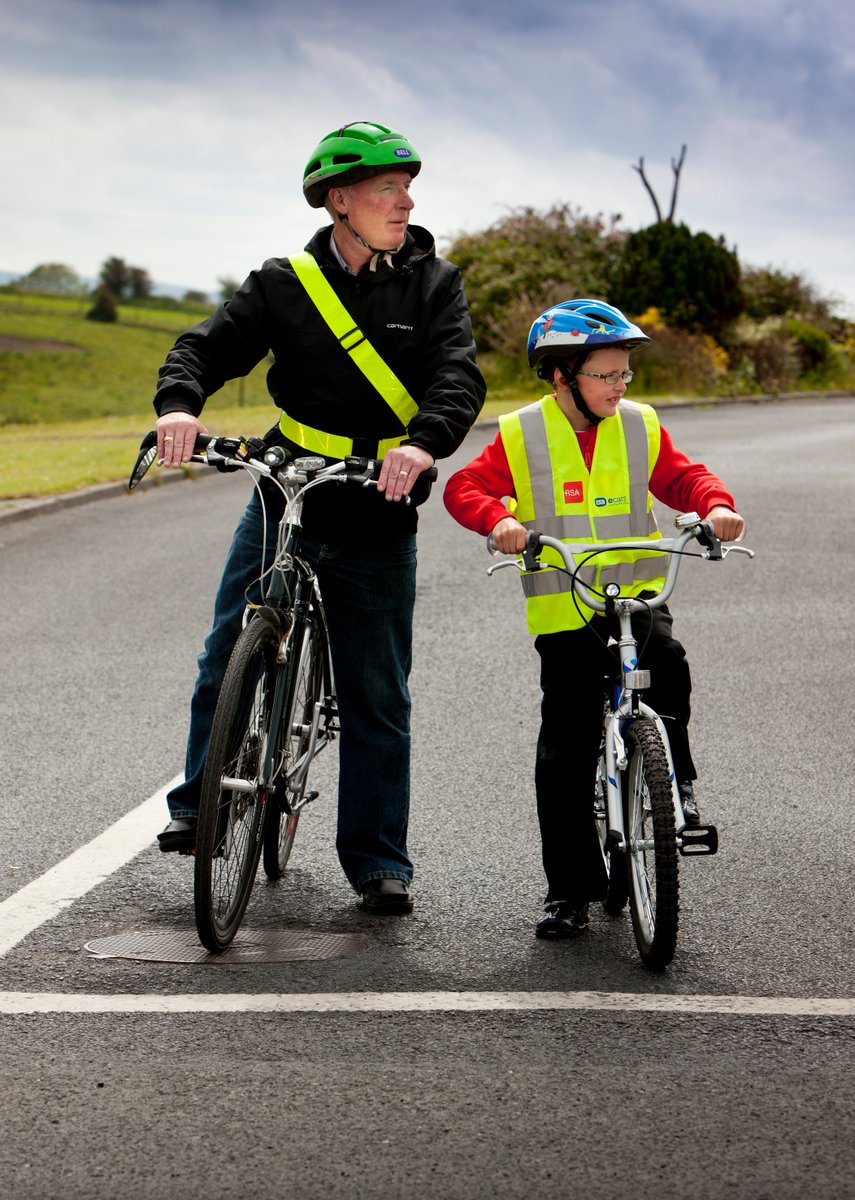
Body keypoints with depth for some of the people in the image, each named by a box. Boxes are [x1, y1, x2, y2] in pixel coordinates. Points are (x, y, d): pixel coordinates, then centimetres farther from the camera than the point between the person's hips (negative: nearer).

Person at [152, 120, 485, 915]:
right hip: (283, 498, 1)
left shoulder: (432, 285, 0)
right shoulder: (286, 284, 1)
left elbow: (459, 377, -13)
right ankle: (201, 804, 17)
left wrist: (424, 441, -34)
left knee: (377, 697, 3)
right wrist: (179, 401, -29)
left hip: (377, 520, -1)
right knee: (228, 660, -3)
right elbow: (211, 344, -6)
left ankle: (377, 861, 11)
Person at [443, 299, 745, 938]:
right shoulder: (521, 436, -1)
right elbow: (465, 488, -3)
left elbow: (681, 477, 11)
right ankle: (570, 890, 8)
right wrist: (498, 520, -23)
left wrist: (716, 504, -9)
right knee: (566, 752, -1)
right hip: (562, 611, -1)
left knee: (666, 662, -32)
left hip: (638, 591, 1)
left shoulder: (641, 426, 6)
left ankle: (674, 780, -8)